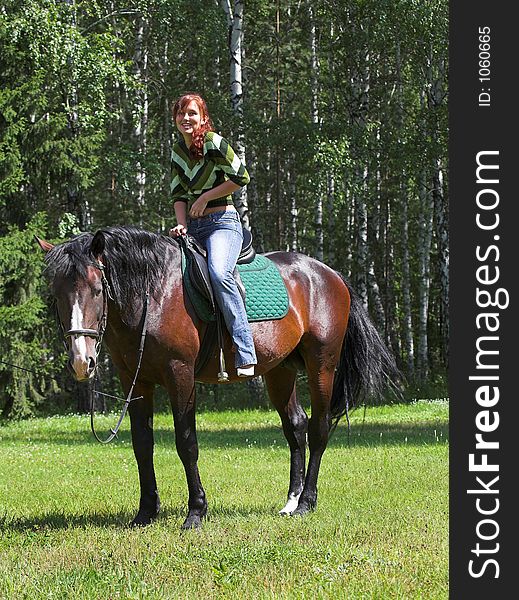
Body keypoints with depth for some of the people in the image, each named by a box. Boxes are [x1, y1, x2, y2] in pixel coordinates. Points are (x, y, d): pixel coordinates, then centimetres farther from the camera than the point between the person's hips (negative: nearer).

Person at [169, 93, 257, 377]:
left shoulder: (214, 142, -7)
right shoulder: (177, 151, 14)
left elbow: (241, 177, -9)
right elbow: (178, 194, 13)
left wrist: (205, 197, -8)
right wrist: (181, 225, -5)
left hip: (222, 222, -8)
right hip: (192, 226, 8)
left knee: (218, 273, -33)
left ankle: (245, 354, -35)